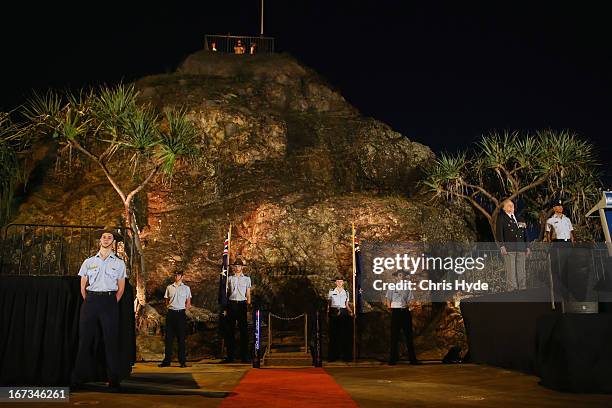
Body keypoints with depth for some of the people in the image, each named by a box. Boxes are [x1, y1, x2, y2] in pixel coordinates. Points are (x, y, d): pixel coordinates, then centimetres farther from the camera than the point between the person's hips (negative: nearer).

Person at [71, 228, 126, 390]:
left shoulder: (119, 263, 12)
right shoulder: (88, 262, 14)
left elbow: (121, 288, 12)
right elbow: (83, 286, 14)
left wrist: (113, 303, 4)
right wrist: (88, 302, 7)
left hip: (109, 301, -1)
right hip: (90, 300, 1)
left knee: (111, 339, -3)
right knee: (85, 338, -2)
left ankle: (113, 379, 0)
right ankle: (79, 377, 3)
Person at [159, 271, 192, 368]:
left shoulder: (186, 288, 7)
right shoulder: (169, 287, 11)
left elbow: (188, 302, 9)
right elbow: (167, 301, 17)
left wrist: (184, 311, 0)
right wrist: (168, 308, 5)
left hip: (181, 313, -2)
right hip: (171, 313, 2)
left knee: (181, 338, 0)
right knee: (169, 337, 3)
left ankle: (182, 361, 4)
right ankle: (167, 360, 7)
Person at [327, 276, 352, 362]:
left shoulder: (346, 292, 10)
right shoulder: (331, 292, 5)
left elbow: (347, 305, 13)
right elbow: (328, 304, 6)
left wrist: (350, 312, -4)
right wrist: (328, 313, -5)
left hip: (343, 313, 2)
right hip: (333, 313, -1)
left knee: (344, 334, -1)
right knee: (333, 334, -2)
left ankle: (346, 355, 6)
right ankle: (333, 356, 5)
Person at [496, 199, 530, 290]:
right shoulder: (501, 218, 4)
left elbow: (524, 234, 21)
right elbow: (499, 233, -4)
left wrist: (527, 247, 15)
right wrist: (502, 246, -14)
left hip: (521, 248, 5)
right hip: (509, 248, -5)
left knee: (521, 271, 6)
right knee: (510, 270, -6)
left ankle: (522, 288, 11)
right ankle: (511, 289, -3)